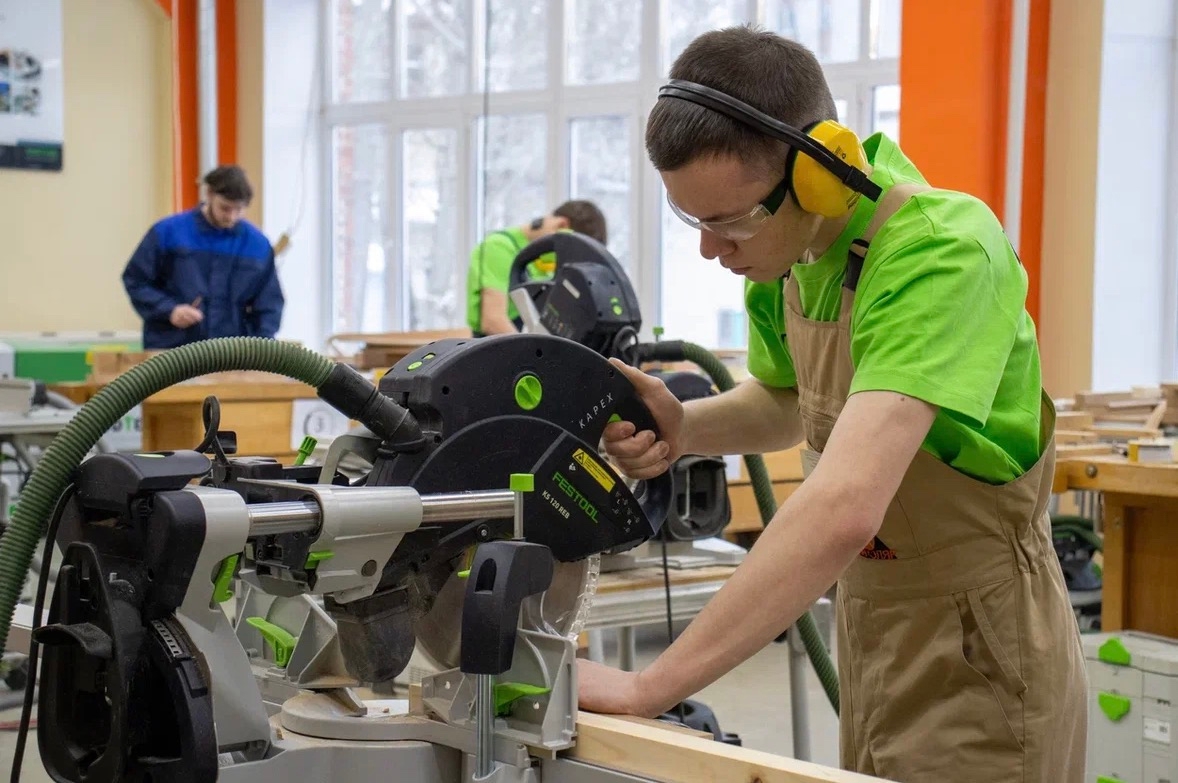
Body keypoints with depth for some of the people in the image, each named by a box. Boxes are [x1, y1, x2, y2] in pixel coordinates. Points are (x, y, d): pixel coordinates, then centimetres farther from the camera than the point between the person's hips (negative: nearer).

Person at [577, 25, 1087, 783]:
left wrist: (648, 688, -39)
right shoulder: (786, 248, -5)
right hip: (873, 635, 7)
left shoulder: (940, 252, -29)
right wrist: (685, 426, -8)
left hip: (977, 659, -7)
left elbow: (843, 507, -41)